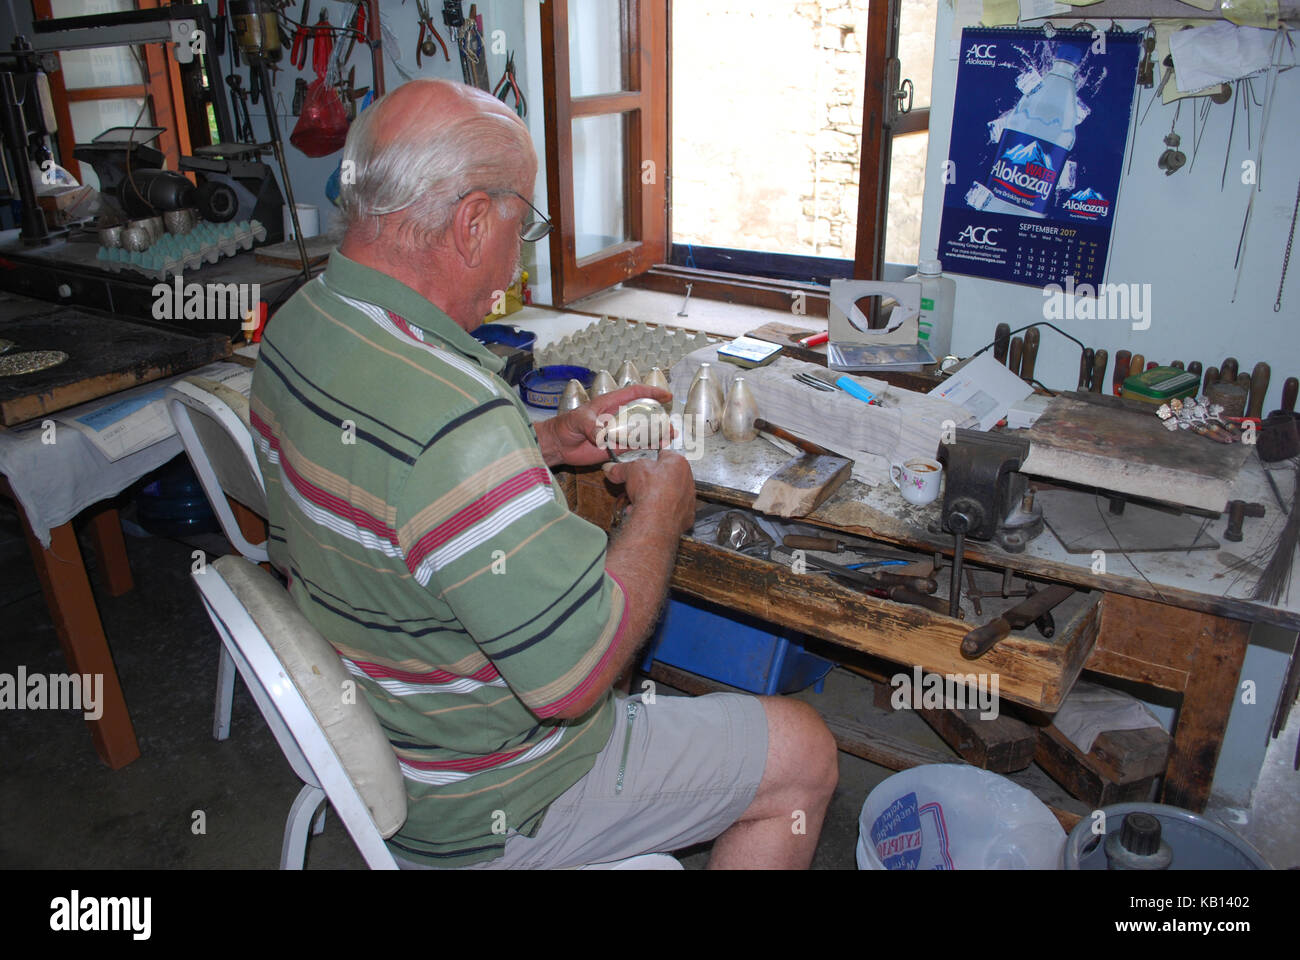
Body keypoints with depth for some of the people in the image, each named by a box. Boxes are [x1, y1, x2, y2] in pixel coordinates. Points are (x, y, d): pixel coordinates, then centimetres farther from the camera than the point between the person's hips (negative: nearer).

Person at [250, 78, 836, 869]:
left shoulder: (300, 323, -6)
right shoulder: (451, 415, -38)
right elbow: (577, 676, -32)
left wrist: (548, 443, 3)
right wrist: (661, 508, -17)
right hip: (477, 811, -9)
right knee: (805, 756, 5)